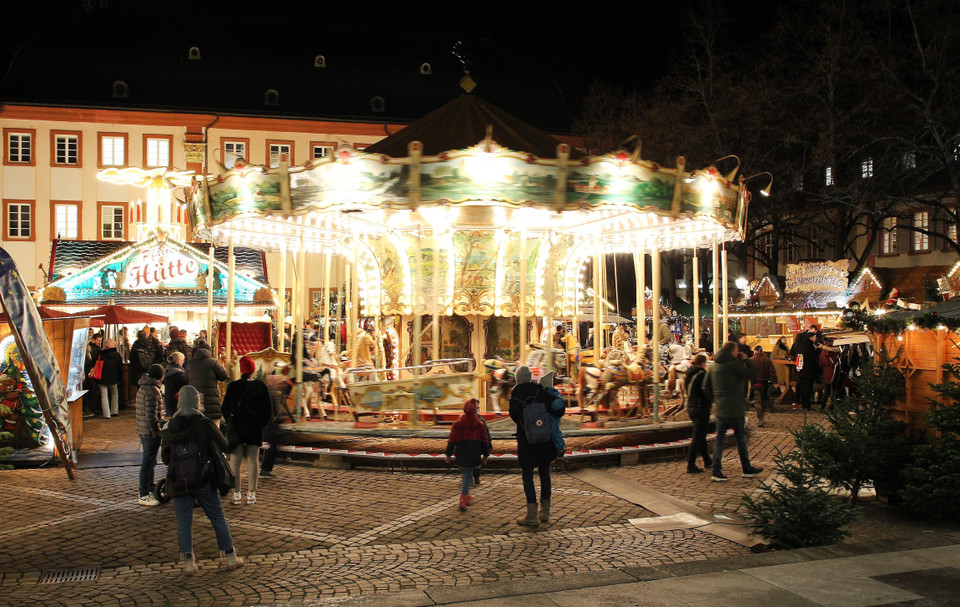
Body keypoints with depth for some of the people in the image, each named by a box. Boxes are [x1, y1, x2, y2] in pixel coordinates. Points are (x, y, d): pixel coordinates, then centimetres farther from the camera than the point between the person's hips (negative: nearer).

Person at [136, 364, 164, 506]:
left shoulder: (143, 387, 13)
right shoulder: (152, 389, -18)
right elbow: (151, 415, -22)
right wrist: (157, 433, -18)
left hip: (143, 430, 10)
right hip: (150, 431, -10)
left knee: (150, 461, 20)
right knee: (148, 463, -3)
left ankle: (149, 490, 31)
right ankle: (144, 496, 2)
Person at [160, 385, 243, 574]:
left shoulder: (171, 427, -2)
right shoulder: (204, 423, -10)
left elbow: (165, 458, 4)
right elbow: (223, 446, -2)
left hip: (178, 482, 1)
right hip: (203, 480, -1)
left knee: (184, 522, 9)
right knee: (218, 519, 10)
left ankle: (189, 562, 8)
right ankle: (230, 557, 16)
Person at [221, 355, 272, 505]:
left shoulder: (232, 386, -5)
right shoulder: (261, 386, -5)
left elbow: (225, 408, 1)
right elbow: (268, 409, -2)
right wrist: (262, 423, 8)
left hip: (236, 429, 0)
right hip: (255, 430, 0)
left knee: (235, 462, 7)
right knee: (253, 462, 7)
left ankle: (236, 493, 7)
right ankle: (251, 493, 8)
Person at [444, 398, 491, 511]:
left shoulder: (457, 424, -3)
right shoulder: (481, 425, -1)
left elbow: (452, 440, 0)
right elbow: (485, 441, 5)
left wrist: (448, 454, 9)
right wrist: (485, 455, 16)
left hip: (461, 456, 1)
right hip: (474, 456, -1)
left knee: (464, 474, 20)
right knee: (468, 476, 0)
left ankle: (466, 498, 25)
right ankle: (463, 500, -11)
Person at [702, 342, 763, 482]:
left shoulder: (714, 366, 9)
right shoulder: (734, 364, -14)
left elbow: (706, 387, 11)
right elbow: (752, 373, -11)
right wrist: (746, 360, 1)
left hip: (720, 409, 6)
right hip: (735, 409, -6)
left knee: (719, 439, 6)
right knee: (741, 439, 8)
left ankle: (716, 471, 1)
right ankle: (747, 469, 19)